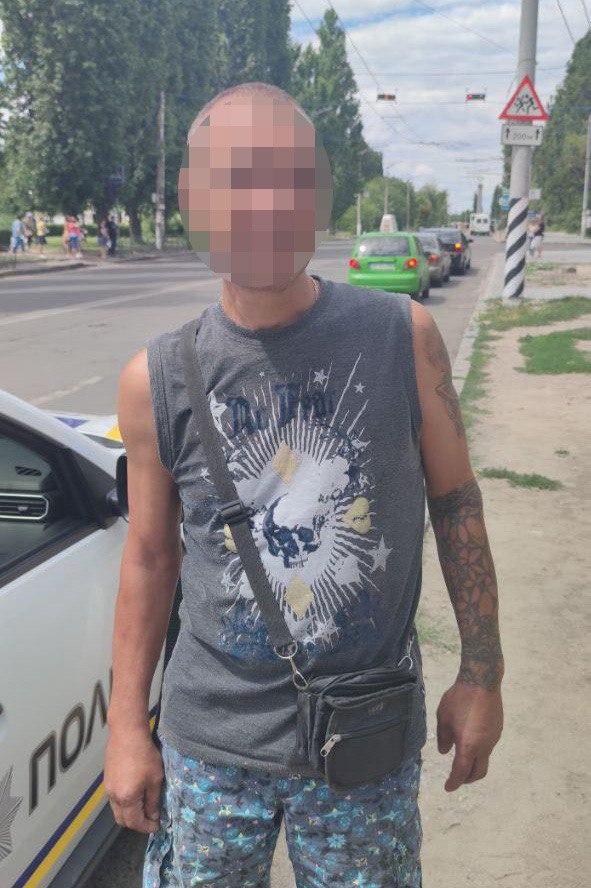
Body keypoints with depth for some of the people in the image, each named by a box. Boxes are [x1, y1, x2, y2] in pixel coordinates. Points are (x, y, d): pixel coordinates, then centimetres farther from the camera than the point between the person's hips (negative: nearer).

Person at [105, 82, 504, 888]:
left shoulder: (402, 338, -10)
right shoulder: (157, 381, -8)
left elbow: (455, 503, -1)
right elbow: (150, 557, 1)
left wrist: (481, 674, 2)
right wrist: (126, 728, 3)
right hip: (211, 743, 1)